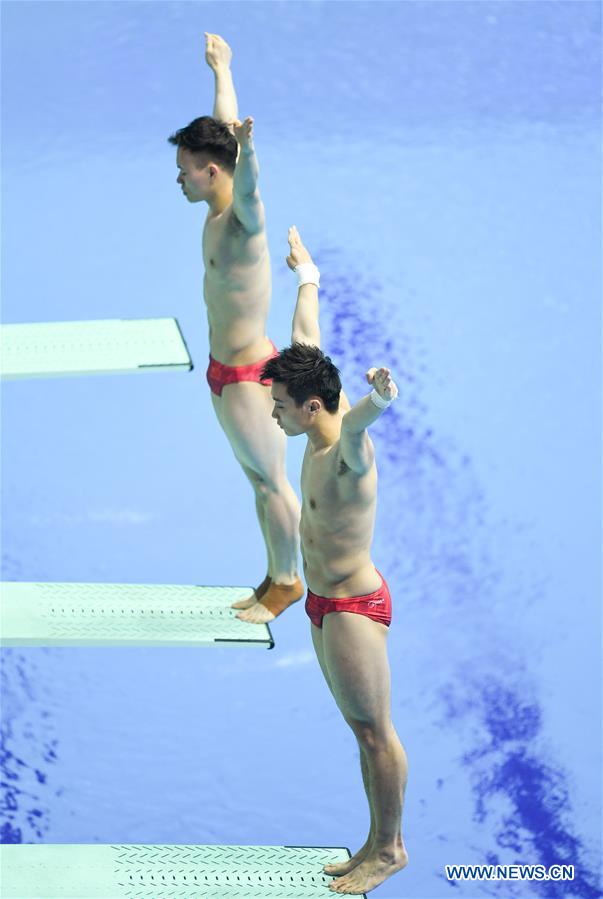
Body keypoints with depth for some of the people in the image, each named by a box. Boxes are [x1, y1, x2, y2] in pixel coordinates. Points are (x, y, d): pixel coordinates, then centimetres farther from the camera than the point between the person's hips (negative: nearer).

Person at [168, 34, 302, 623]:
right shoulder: (219, 210, 2)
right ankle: (275, 577, 29)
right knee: (259, 480, 18)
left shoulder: (243, 219, -23)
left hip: (247, 377, -9)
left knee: (270, 480, 4)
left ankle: (287, 582, 17)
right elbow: (224, 125, 17)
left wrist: (246, 147, -70)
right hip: (227, 370, 9)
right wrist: (221, 70, 31)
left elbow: (248, 183, -49)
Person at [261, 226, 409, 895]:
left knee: (374, 731, 3)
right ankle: (379, 844, 23)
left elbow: (358, 423, -51)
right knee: (362, 727, 15)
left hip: (352, 608, -9)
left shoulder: (348, 451, -23)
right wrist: (306, 277, 30)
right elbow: (308, 340, 15)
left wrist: (376, 400, -75)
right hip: (326, 605, 9)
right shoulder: (324, 427, 1)